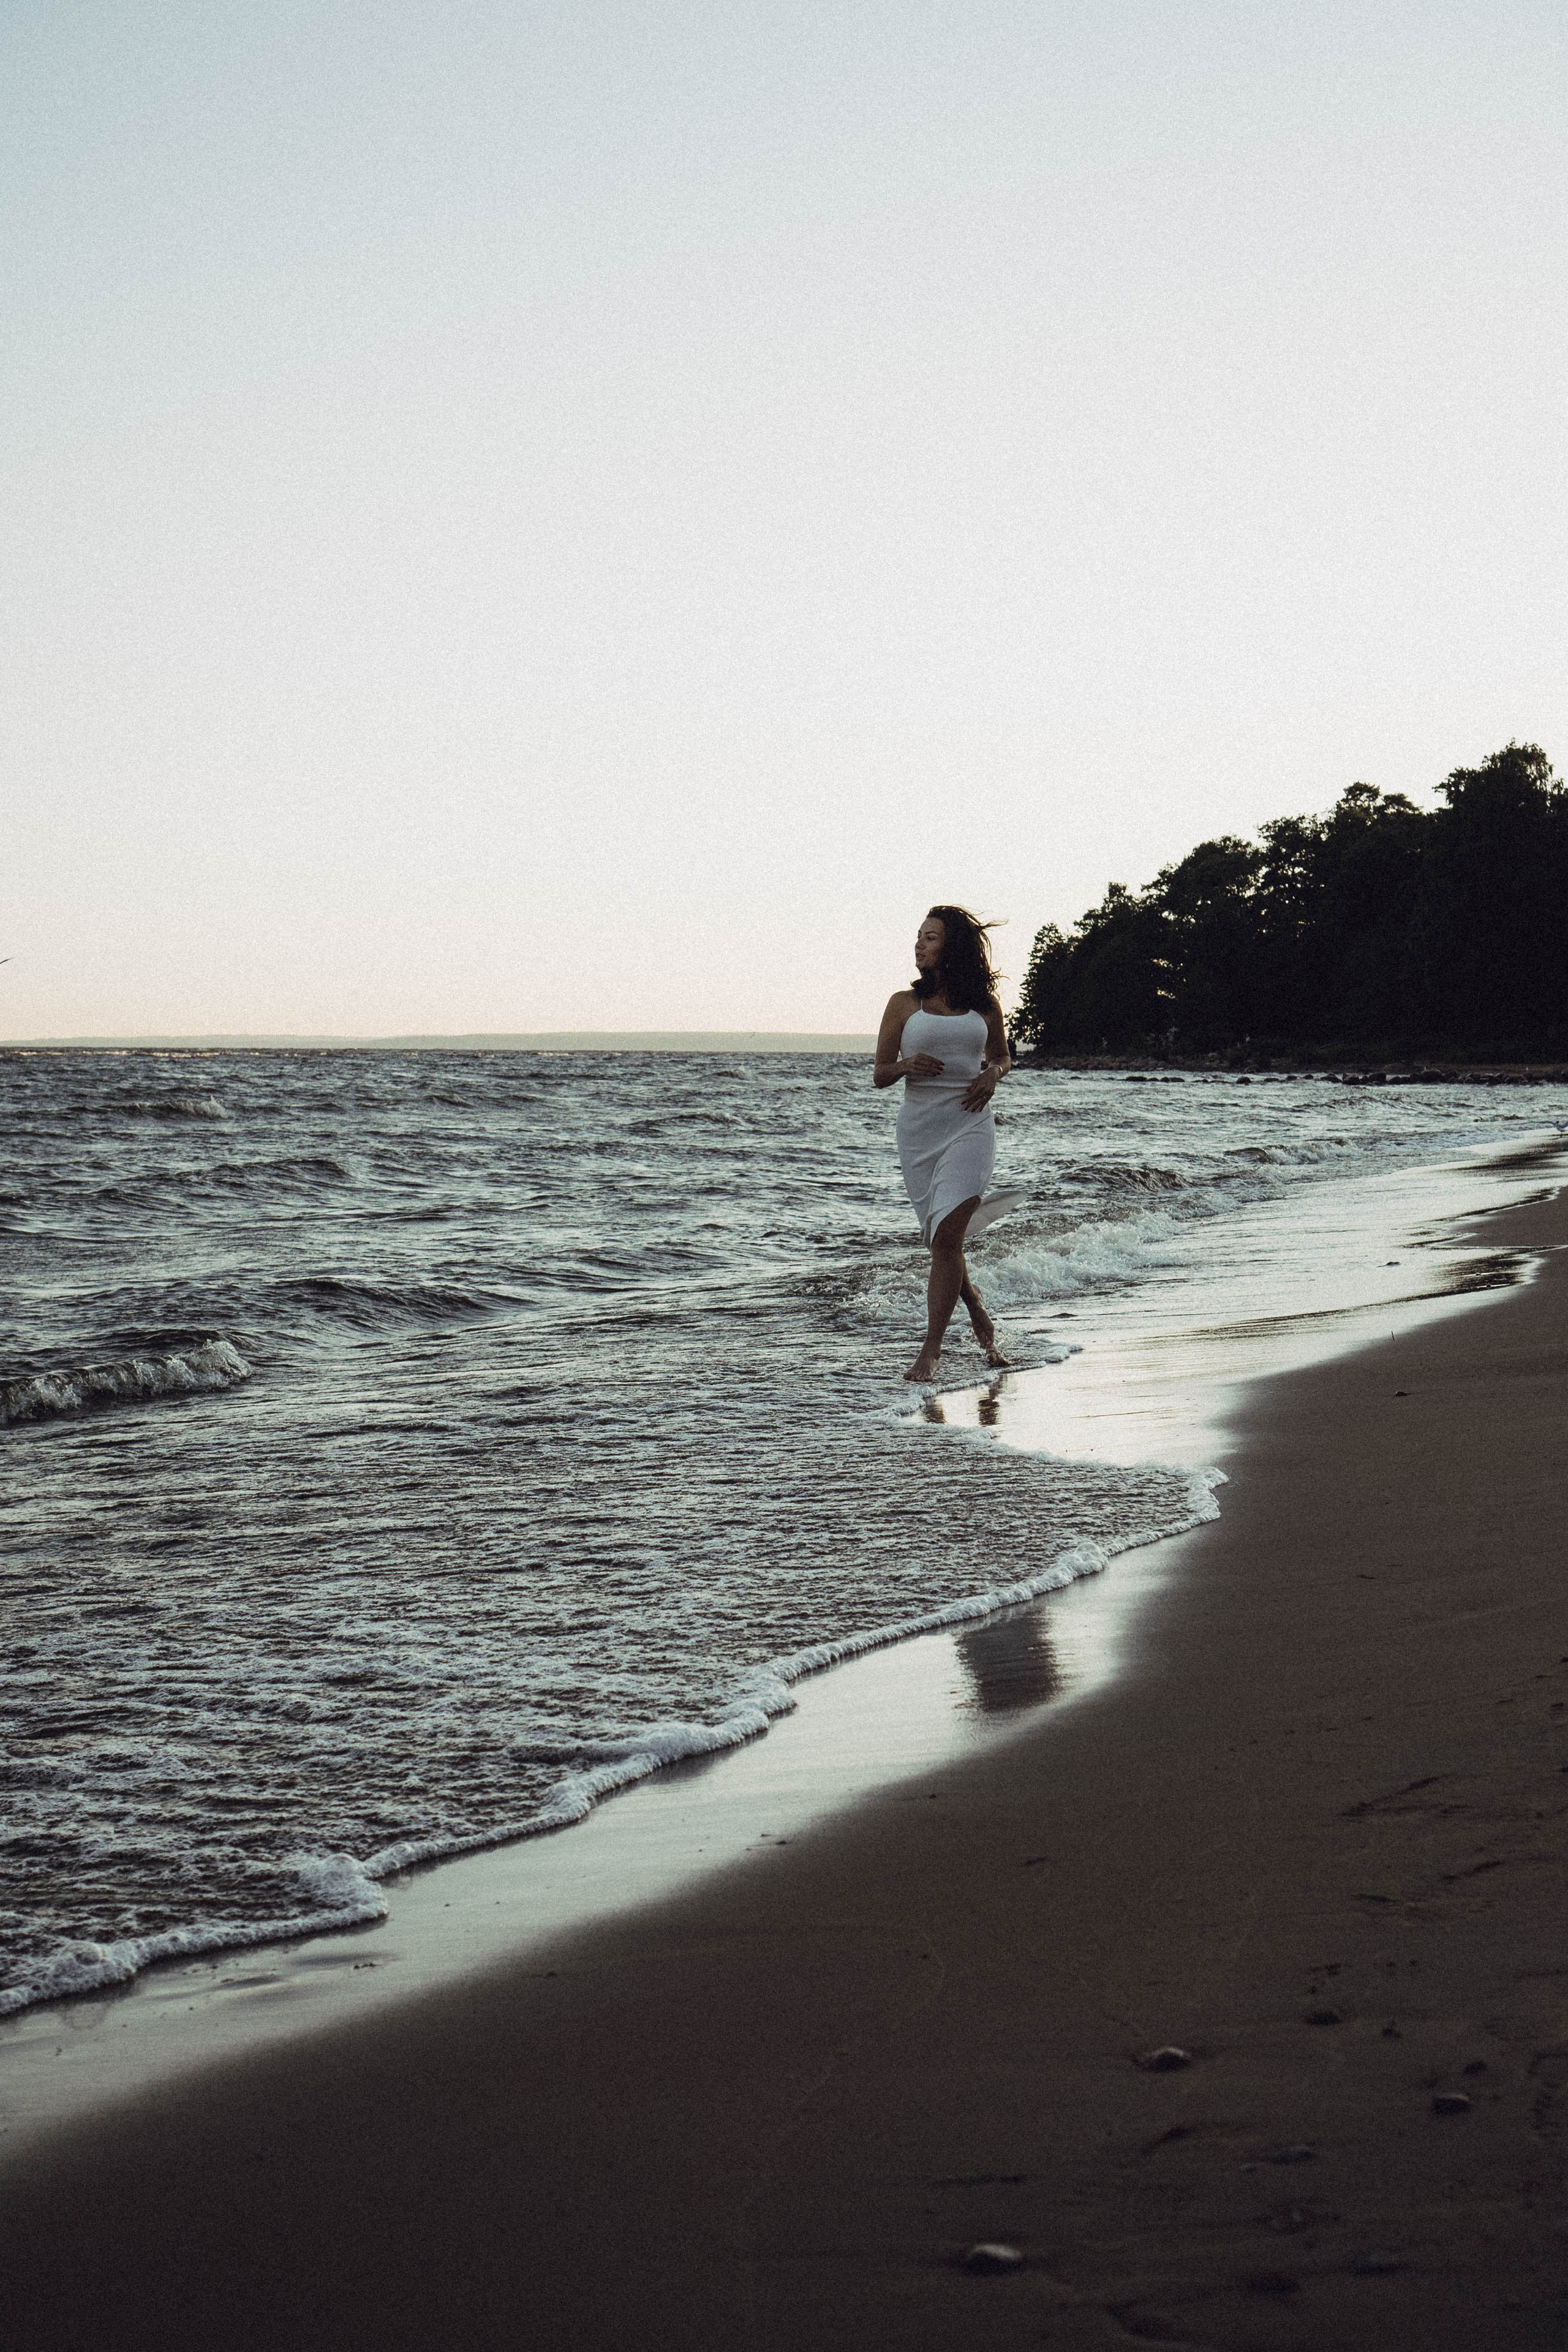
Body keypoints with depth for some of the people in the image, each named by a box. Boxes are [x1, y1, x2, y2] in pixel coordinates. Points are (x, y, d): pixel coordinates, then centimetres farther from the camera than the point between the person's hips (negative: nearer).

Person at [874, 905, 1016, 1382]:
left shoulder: (984, 1004, 6)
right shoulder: (904, 1003, 6)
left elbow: (1002, 1056, 22)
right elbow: (879, 1075, 7)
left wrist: (993, 1075, -1)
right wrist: (907, 1065, -14)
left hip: (970, 1124, -2)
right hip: (919, 1128, 2)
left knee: (947, 1237, -14)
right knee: (941, 1240, 8)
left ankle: (931, 1353, -12)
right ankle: (979, 1316, 34)